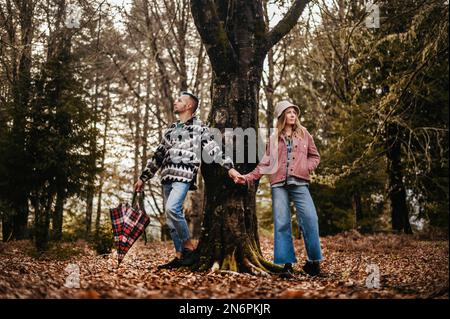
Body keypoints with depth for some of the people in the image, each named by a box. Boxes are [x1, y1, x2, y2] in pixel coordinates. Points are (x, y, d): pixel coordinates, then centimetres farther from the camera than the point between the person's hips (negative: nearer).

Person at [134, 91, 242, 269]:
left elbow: (214, 149, -4)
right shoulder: (171, 130, 23)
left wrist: (229, 167, -16)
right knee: (170, 220, 5)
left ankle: (189, 247, -12)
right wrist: (143, 178, 26)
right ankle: (180, 256, 12)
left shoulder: (199, 127, 5)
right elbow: (158, 155, 26)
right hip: (167, 177, 7)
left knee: (172, 209, -26)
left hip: (184, 176, -7)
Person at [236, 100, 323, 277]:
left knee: (310, 219, -13)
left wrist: (307, 168, -2)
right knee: (282, 223, -5)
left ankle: (314, 262, -2)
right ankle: (287, 264, -2)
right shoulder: (274, 138, 18)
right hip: (279, 184, 1)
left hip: (299, 183, -1)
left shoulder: (304, 134, 17)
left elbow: (315, 156, 19)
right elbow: (265, 163, 15)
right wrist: (249, 177, 5)